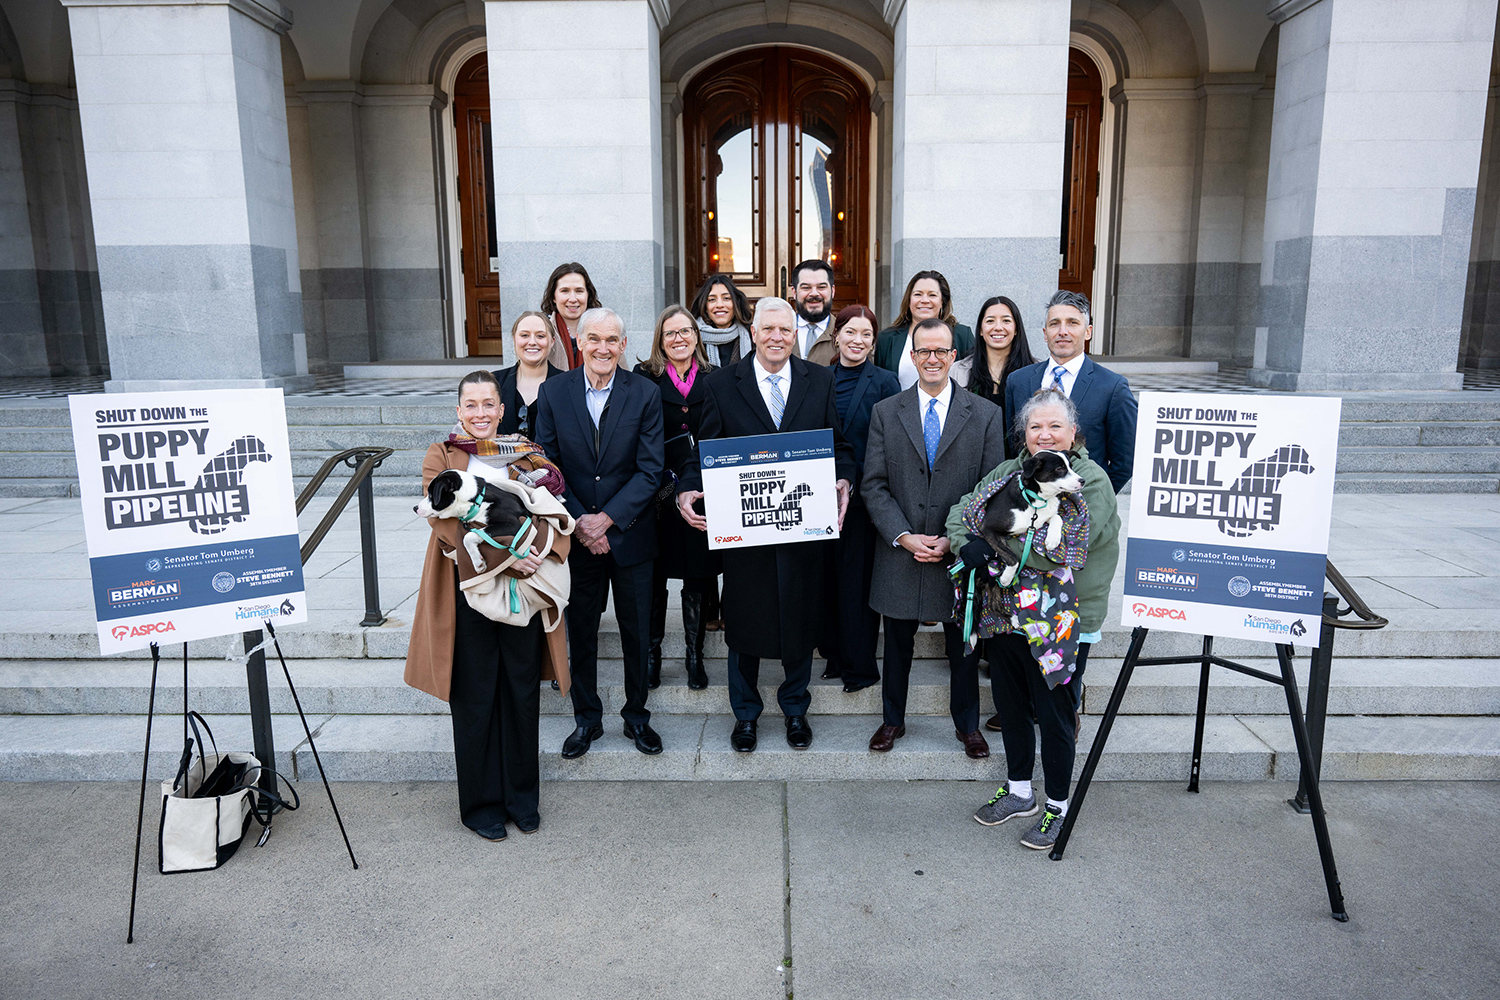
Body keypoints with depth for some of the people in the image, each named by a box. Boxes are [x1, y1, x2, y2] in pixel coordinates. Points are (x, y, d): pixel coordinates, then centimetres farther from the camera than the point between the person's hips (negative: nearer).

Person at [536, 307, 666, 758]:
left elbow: (650, 470, -8)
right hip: (575, 535, 1)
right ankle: (587, 718, 31)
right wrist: (579, 523, -11)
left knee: (637, 632, 11)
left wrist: (607, 518, -16)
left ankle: (636, 715, 30)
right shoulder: (553, 392, -1)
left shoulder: (645, 394, -5)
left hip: (630, 533, -1)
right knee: (580, 632, 12)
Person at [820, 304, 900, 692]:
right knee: (829, 576, 11)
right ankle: (836, 655, 25)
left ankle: (860, 665, 15)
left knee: (857, 578, 2)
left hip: (863, 496, -4)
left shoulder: (884, 383, -4)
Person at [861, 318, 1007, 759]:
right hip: (900, 553, 1)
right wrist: (903, 536, -13)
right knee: (898, 643, 14)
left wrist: (954, 541, -12)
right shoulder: (885, 413, 2)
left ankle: (967, 724, 34)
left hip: (960, 554, 0)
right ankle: (892, 719, 34)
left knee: (963, 645, 13)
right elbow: (874, 486, -1)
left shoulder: (986, 415, 0)